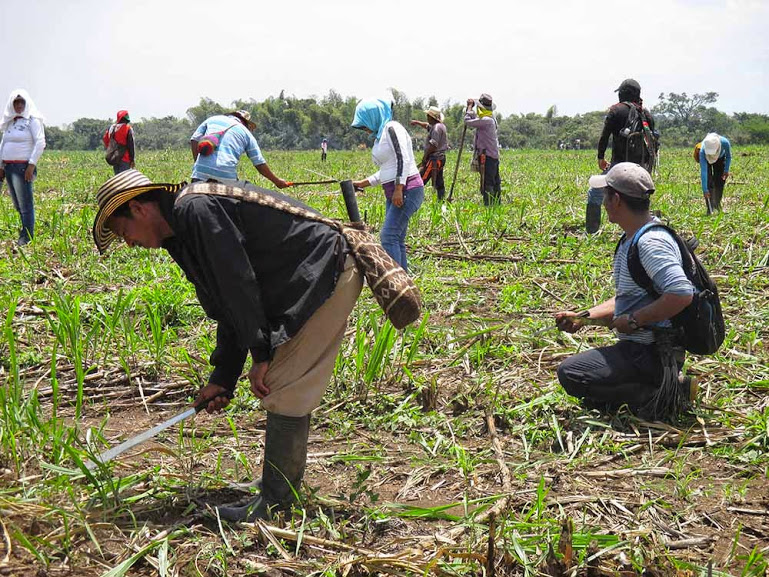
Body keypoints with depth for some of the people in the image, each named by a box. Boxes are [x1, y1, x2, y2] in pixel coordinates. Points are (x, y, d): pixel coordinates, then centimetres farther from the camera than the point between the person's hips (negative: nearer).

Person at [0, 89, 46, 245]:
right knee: (17, 204, 9)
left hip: (23, 167, -7)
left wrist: (32, 165, -17)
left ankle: (27, 238, -3)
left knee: (25, 204, -6)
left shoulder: (32, 120, -3)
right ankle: (26, 229, 19)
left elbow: (40, 143, -11)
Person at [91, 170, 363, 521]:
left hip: (327, 275, -10)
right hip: (308, 283, 10)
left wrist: (260, 354, -15)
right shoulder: (184, 228, 16)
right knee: (288, 386, 15)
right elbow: (230, 307, 18)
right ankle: (285, 485, 25)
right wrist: (222, 378, 15)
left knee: (283, 392, -9)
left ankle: (276, 501, -1)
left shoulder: (195, 210, -17)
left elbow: (240, 285, -21)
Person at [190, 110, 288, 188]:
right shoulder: (247, 134, 19)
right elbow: (260, 164, 18)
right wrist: (276, 181, 29)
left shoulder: (212, 119, 23)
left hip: (201, 172, 1)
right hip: (227, 176, -1)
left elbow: (194, 140, 12)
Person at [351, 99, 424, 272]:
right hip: (393, 194, 10)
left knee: (388, 236, -16)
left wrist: (398, 189, -24)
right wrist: (363, 183, 24)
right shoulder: (380, 135, 21)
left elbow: (403, 158, -18)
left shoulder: (392, 128, -8)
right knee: (396, 239, 6)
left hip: (407, 190, -10)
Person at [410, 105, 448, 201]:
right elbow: (427, 126, 36)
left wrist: (425, 156, -15)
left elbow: (433, 145, -22)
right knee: (439, 183, 12)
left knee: (421, 180, -14)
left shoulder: (437, 127, -16)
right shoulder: (441, 126, 15)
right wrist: (417, 122, 40)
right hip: (441, 158, 10)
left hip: (434, 158, -10)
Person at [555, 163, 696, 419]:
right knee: (593, 400, 21)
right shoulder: (630, 240, 14)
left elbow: (681, 294, -32)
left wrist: (632, 321, -23)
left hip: (652, 355, -11)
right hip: (640, 347, 11)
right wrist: (582, 317, 10)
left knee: (570, 373, -19)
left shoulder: (650, 242, -20)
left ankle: (658, 394, -12)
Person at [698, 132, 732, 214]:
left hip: (720, 158, 2)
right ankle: (710, 208, -8)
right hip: (706, 159, -2)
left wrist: (726, 170, -18)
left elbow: (728, 156, -14)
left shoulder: (725, 143, -40)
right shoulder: (703, 151, -44)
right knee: (708, 182, -14)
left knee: (720, 180, -3)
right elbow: (703, 171, -44)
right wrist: (705, 190, -46)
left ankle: (717, 204, 14)